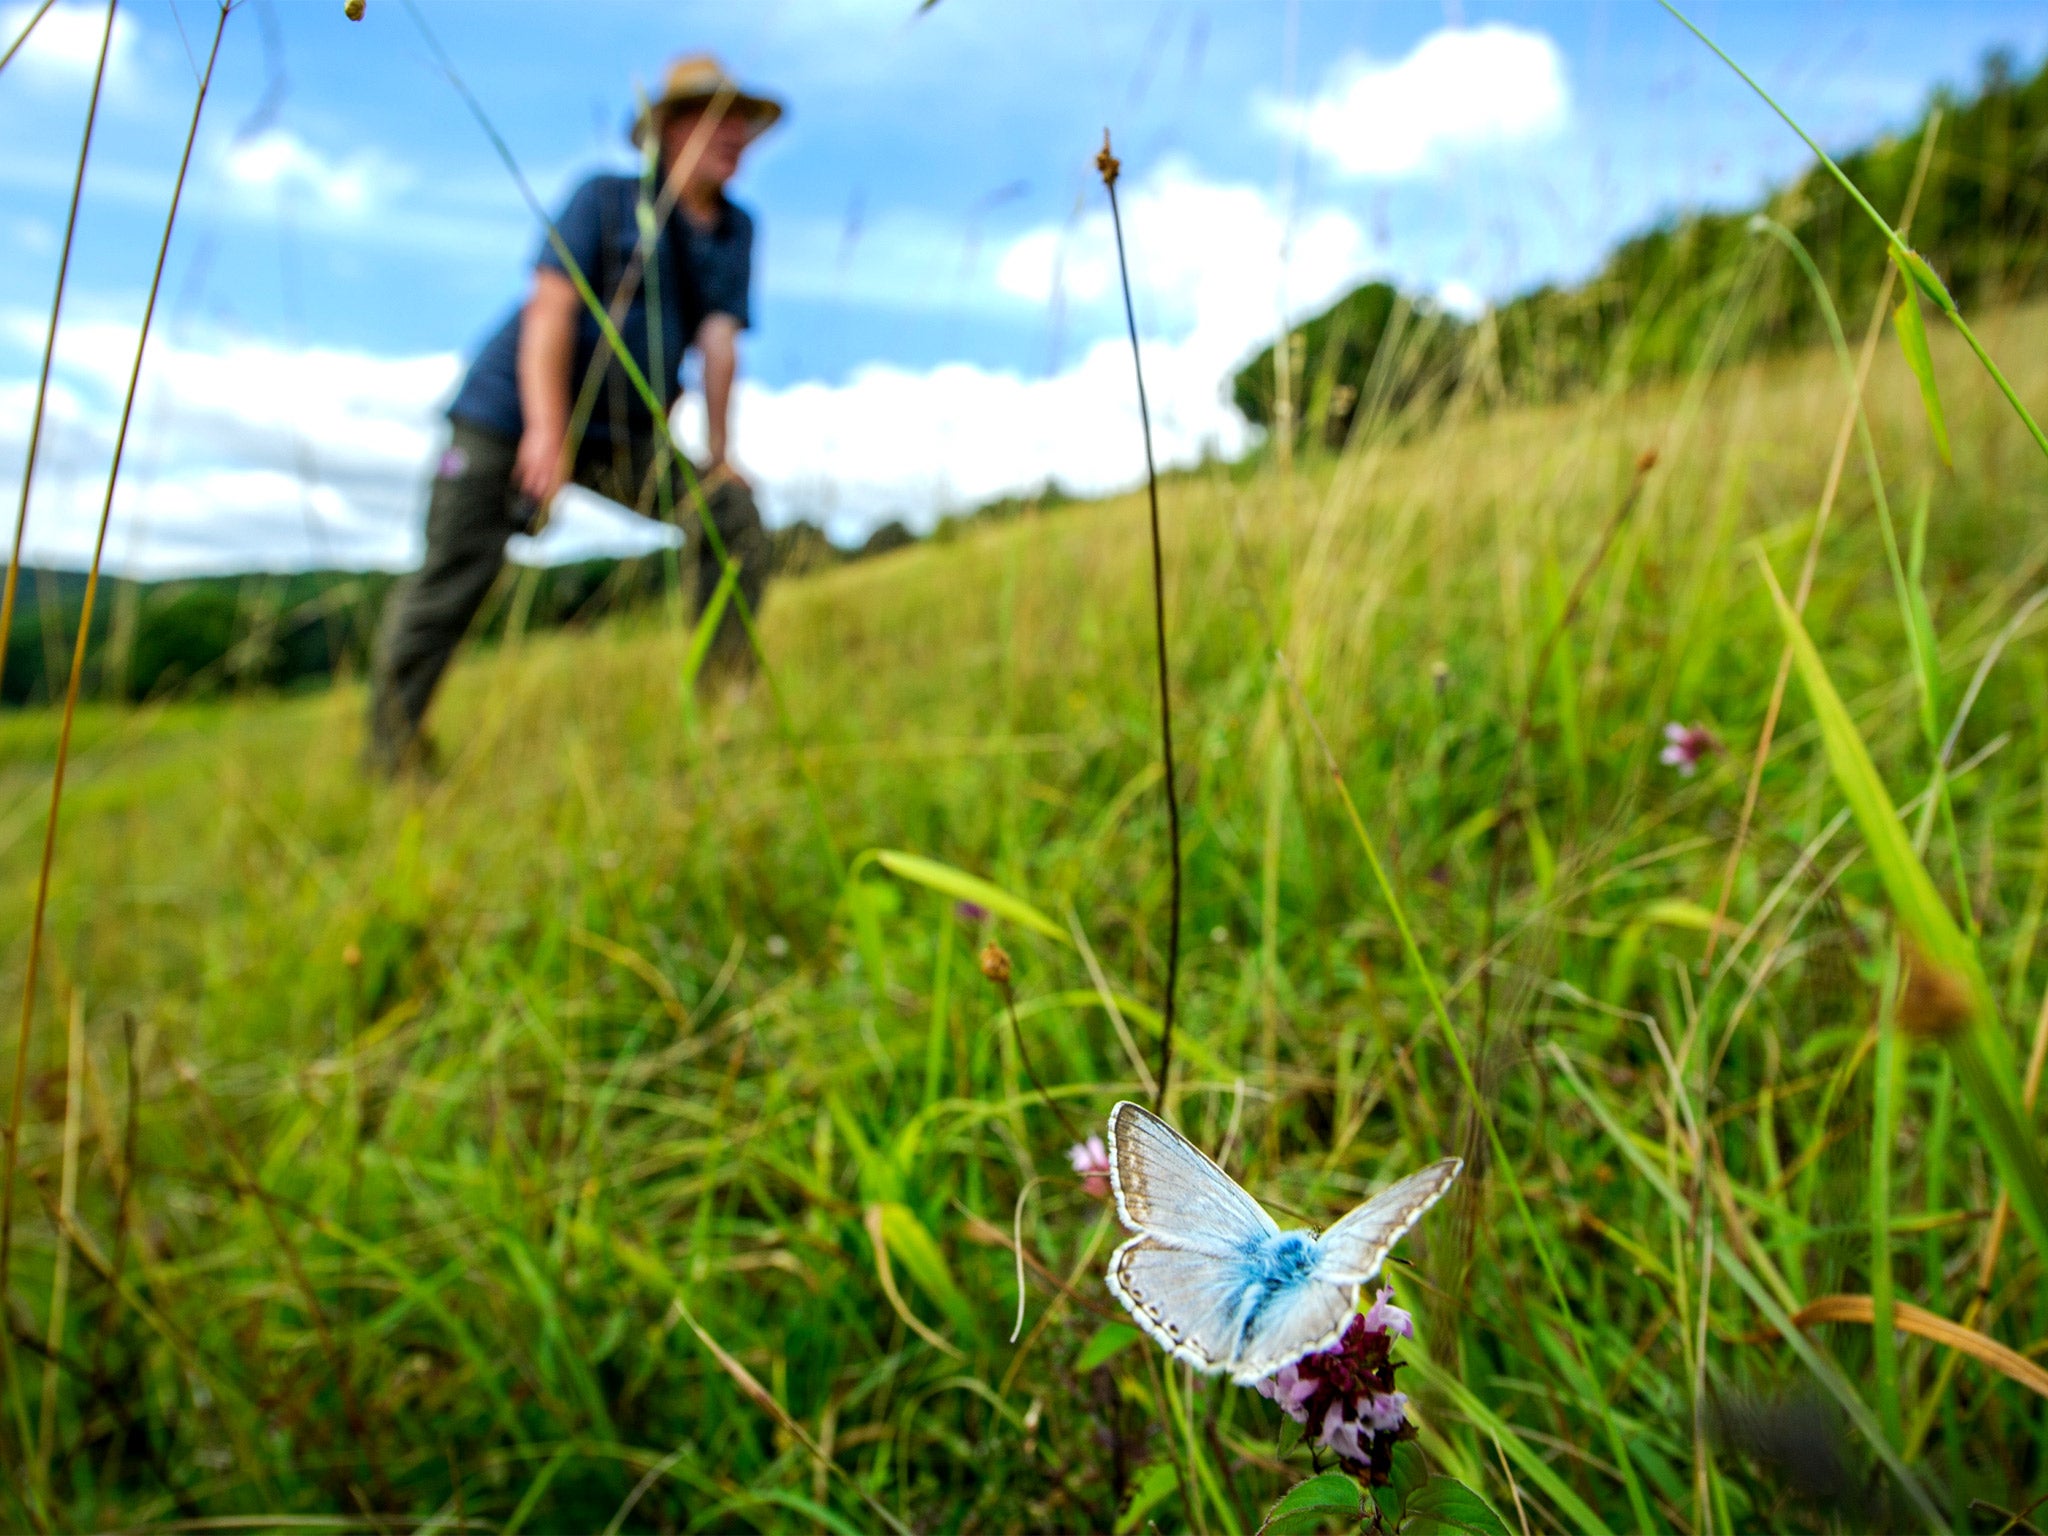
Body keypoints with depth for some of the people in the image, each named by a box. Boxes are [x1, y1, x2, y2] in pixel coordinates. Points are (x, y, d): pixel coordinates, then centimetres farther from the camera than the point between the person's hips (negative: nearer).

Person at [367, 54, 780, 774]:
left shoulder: (736, 229, 5)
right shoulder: (605, 199, -6)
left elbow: (718, 340, -4)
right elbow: (550, 309, -16)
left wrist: (719, 455, -13)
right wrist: (546, 431, -26)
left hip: (622, 433, 4)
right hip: (511, 416, -4)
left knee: (734, 516, -13)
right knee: (449, 583, -8)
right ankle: (389, 760, 4)